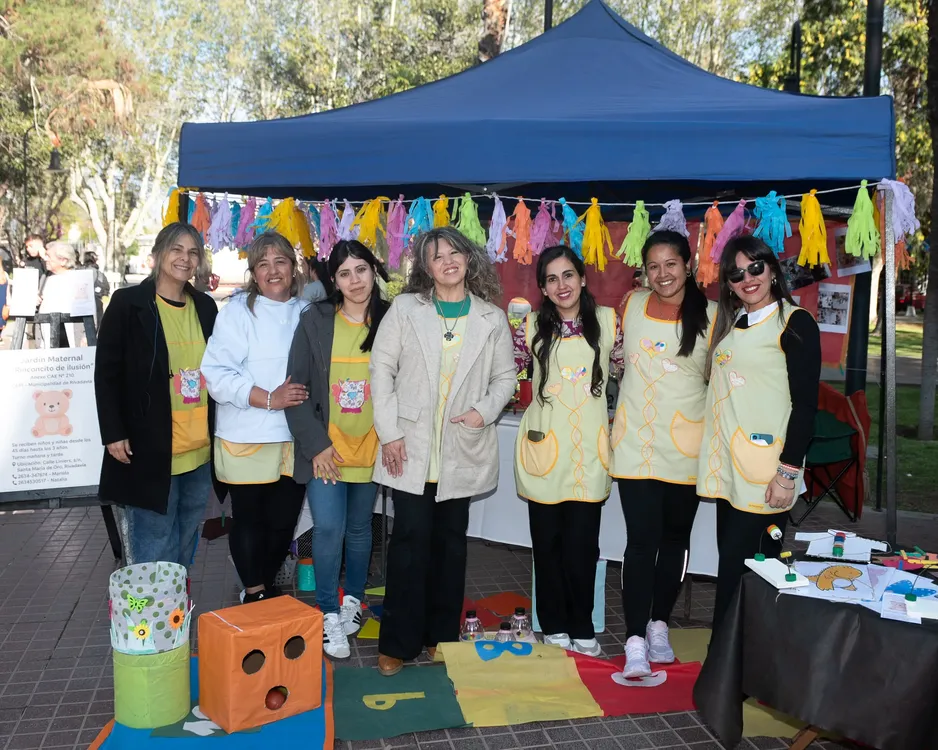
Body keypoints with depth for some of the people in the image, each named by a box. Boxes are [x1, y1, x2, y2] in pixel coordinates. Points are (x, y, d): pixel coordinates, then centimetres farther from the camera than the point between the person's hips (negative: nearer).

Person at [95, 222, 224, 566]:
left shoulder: (205, 306, 9)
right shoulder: (128, 303, -6)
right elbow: (106, 372, -6)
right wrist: (113, 433, -12)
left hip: (200, 450, 5)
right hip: (148, 450, -5)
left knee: (185, 544, 16)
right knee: (153, 551, 1)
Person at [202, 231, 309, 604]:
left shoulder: (306, 312, 11)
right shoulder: (238, 310, -5)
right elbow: (216, 373, -14)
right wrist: (269, 399, -21)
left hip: (294, 439, 4)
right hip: (246, 439, -4)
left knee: (283, 521, 9)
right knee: (250, 519, 6)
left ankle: (267, 588, 31)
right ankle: (254, 594, 23)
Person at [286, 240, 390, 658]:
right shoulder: (315, 321, -4)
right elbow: (297, 387, -4)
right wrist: (316, 445, -9)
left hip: (369, 448, 2)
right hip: (325, 448, -1)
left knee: (359, 528, 14)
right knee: (328, 528, -8)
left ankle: (353, 599, 35)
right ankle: (329, 614, 10)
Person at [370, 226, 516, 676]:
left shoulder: (492, 319, 7)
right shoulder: (405, 309, 2)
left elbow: (505, 377, 11)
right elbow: (381, 369, 0)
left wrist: (485, 411, -8)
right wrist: (389, 432, -6)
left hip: (462, 449, 2)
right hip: (411, 448, -2)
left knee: (450, 540, 9)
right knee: (411, 538, -3)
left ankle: (442, 636, 23)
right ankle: (398, 642, 9)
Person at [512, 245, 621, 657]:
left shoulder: (607, 320, 3)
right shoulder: (532, 326, 1)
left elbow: (624, 371, 11)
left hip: (589, 446, 0)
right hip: (544, 446, 0)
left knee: (582, 543, 3)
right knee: (547, 541, 8)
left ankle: (582, 628, 21)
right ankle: (554, 626, 24)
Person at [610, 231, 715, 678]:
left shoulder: (710, 315, -4)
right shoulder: (632, 305, 3)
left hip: (685, 444, 0)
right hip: (635, 440, 0)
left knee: (675, 538, 13)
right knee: (641, 541, -5)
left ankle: (659, 625, 30)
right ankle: (635, 640, 1)